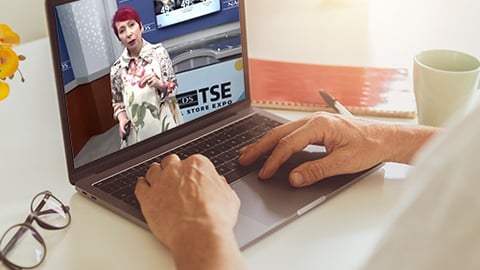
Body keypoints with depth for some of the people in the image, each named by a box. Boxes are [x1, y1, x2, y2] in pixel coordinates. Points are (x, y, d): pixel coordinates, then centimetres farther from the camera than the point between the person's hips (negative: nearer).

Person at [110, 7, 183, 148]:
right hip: (138, 132, 1)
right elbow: (117, 101, 10)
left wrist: (159, 84, -22)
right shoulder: (117, 68, -1)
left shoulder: (158, 51, -4)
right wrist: (121, 117, -10)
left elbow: (173, 86, -2)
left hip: (165, 123, 0)